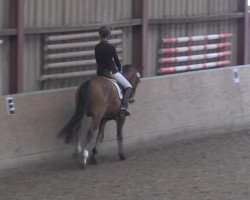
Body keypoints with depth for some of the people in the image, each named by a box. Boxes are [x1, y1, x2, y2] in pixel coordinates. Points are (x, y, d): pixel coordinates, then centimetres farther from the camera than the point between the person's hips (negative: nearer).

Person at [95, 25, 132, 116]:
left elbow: (98, 61, 10)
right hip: (111, 71, -6)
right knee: (128, 87, 2)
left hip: (100, 72, 6)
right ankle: (124, 106, -15)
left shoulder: (96, 47, 2)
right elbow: (116, 60, -5)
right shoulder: (111, 47, -14)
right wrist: (120, 69, 13)